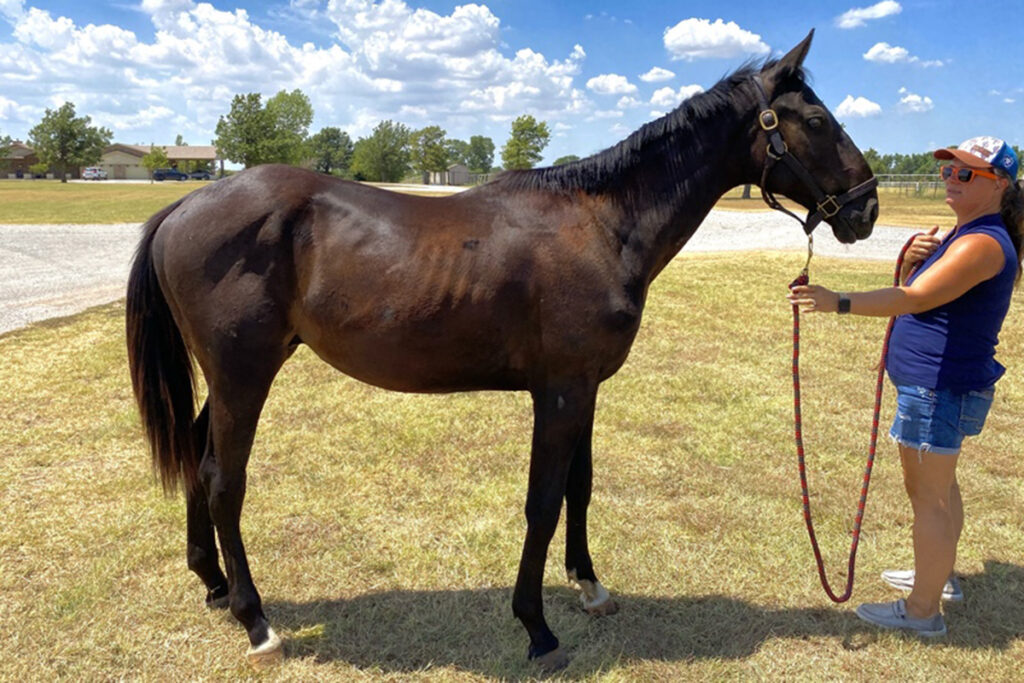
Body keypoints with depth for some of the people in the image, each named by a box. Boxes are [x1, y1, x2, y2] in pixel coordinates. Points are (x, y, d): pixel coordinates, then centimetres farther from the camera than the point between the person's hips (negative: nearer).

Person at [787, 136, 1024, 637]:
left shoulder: (984, 243, -20)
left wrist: (837, 303, -42)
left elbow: (915, 299, -33)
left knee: (928, 494, -2)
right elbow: (912, 288, 14)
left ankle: (923, 611, 10)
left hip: (942, 388, -11)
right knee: (938, 485, 24)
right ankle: (939, 574, 42)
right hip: (938, 384, 11)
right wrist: (913, 258, -7)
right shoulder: (961, 234, 13)